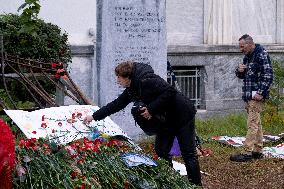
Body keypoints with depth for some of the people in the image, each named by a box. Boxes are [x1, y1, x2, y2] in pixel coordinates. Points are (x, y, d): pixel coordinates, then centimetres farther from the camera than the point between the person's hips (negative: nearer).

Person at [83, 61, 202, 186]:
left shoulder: (146, 80, -23)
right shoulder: (131, 90, 6)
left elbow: (170, 92, -30)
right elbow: (116, 105, 14)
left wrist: (151, 109, -27)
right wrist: (94, 116, 15)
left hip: (182, 116, -9)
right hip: (165, 120, 9)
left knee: (188, 154, -4)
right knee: (161, 151, 4)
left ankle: (195, 185, 3)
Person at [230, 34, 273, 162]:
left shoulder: (262, 55, -10)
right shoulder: (247, 57, 17)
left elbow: (268, 75, -15)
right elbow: (241, 75, 25)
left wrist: (260, 92, -19)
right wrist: (239, 71, 1)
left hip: (257, 95, -9)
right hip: (248, 96, 9)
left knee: (252, 124, -11)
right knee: (256, 123, 13)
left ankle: (247, 152, -12)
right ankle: (257, 151, 18)